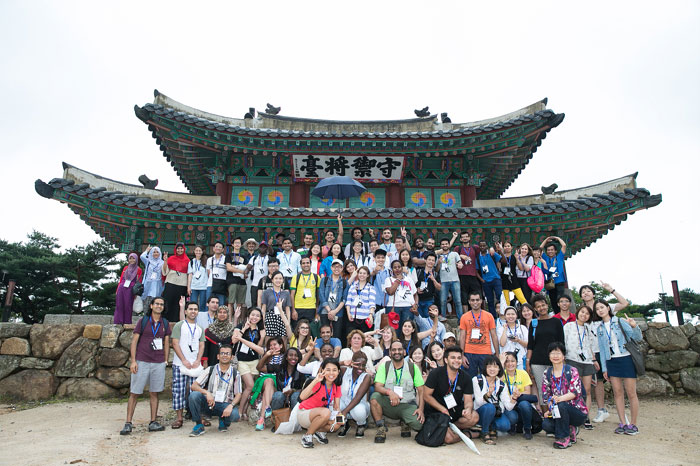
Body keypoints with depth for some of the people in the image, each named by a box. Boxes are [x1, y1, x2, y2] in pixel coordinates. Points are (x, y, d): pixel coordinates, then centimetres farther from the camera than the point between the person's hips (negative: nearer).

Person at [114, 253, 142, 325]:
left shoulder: (138, 270, 4)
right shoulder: (125, 268, 15)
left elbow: (139, 282, 2)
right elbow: (121, 279, 17)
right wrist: (117, 290, 10)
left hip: (130, 290, -3)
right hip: (121, 288, 3)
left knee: (127, 307, -2)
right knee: (119, 306, 1)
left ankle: (127, 324, 5)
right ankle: (118, 322, 5)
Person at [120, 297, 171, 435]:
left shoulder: (165, 324, 10)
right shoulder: (143, 321, 0)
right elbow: (134, 341, -1)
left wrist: (166, 361, 7)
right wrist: (133, 361, -8)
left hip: (159, 363, 3)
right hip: (142, 362, -3)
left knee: (154, 393, 8)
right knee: (134, 393, 0)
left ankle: (153, 422, 15)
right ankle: (128, 423, 8)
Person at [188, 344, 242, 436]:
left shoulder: (235, 374, 1)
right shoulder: (210, 370, 1)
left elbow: (238, 394, 1)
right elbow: (194, 386, -4)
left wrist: (231, 405, -21)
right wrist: (207, 393, -23)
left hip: (224, 406, 0)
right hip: (208, 404, 1)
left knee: (234, 415, -33)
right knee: (194, 395, -27)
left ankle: (223, 421, 7)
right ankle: (199, 425, -7)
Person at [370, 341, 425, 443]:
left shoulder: (413, 367, 2)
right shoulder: (384, 366, 1)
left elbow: (421, 391, 2)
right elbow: (377, 387, -10)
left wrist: (420, 409, -13)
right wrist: (389, 392, -31)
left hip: (408, 405, 0)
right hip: (389, 404, 0)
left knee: (419, 424, -28)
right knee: (374, 397, -29)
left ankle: (405, 424, 9)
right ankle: (381, 428, -8)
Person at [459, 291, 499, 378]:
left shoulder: (489, 316, 6)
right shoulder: (464, 317, 5)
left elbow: (494, 336, 7)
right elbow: (462, 337, 5)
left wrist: (497, 354, 1)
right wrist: (462, 355, -2)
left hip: (486, 353, 0)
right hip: (469, 353, 0)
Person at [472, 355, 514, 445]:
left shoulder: (501, 385, 0)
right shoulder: (477, 380, -12)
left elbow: (508, 407, -8)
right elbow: (478, 402, -19)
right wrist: (488, 395, -38)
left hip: (496, 413, 3)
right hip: (480, 412, -3)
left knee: (505, 426, -26)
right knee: (490, 407, -34)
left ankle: (492, 428, 9)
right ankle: (485, 433, -10)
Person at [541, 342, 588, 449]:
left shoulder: (571, 371, -7)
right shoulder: (547, 373, 5)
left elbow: (575, 392, -19)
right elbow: (546, 395, 3)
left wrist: (560, 398, -37)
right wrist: (550, 409, -15)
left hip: (578, 412, -4)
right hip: (558, 411, 4)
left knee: (560, 405, -35)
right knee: (546, 424, -24)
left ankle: (564, 438, -13)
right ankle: (570, 431, 8)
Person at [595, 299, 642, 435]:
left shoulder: (620, 322, -3)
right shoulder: (600, 328, 10)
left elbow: (638, 338, -10)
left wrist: (634, 326, -30)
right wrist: (604, 368, 9)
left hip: (626, 359, -4)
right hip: (611, 362, 4)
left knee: (631, 393, -1)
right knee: (617, 393, 5)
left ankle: (633, 424, 9)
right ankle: (623, 423, 11)